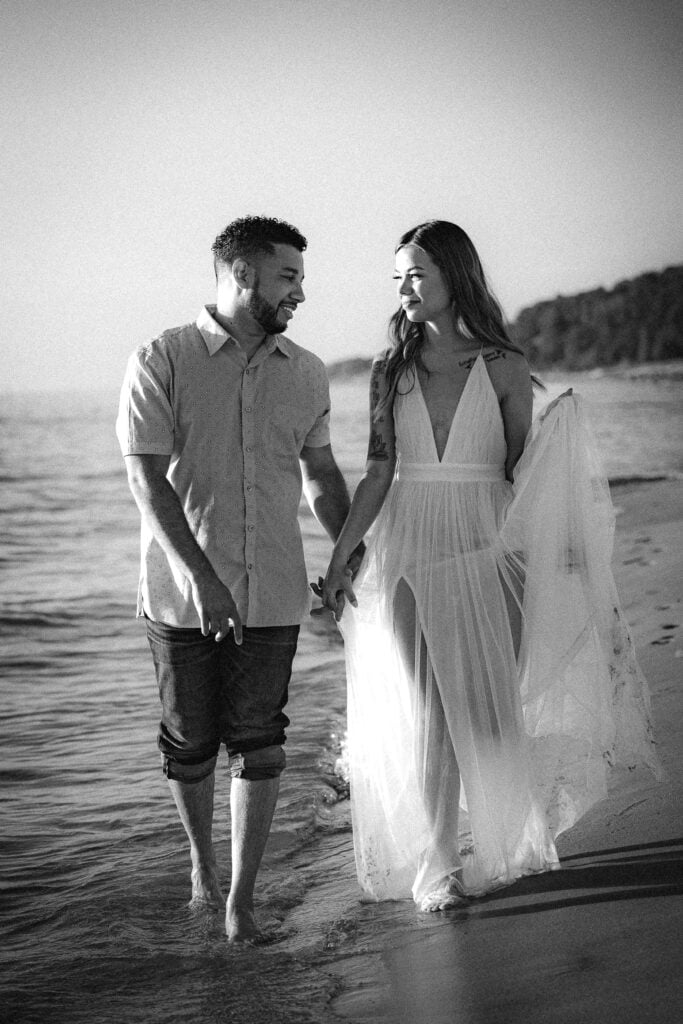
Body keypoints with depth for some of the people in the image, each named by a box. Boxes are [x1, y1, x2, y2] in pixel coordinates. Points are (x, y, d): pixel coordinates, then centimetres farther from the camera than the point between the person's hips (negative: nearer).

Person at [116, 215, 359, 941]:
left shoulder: (305, 374, 7)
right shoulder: (160, 363, -7)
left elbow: (320, 473, 19)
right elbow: (147, 480, -13)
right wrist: (202, 578, -21)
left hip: (272, 595, 3)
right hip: (182, 596, -2)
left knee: (257, 745, 1)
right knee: (190, 744, 10)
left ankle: (242, 897, 13)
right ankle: (201, 860, 35)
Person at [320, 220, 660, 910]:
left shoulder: (503, 368, 1)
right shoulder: (390, 372, 5)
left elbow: (520, 473, 7)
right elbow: (379, 472, 3)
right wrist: (339, 557, -3)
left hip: (485, 551, -1)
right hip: (409, 552, 1)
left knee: (488, 709, 3)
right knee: (429, 716, 0)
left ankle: (499, 849, 22)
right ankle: (437, 864, 9)